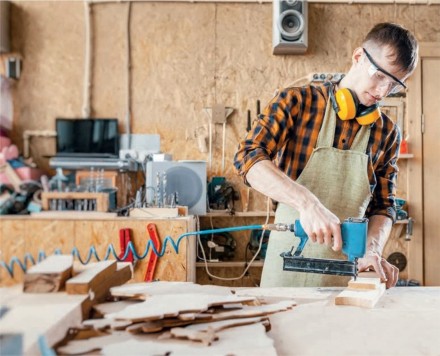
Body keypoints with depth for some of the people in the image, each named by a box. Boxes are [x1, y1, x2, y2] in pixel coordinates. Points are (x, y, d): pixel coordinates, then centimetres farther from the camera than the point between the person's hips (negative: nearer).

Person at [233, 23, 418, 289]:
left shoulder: (388, 134, 3)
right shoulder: (297, 102, -8)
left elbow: (383, 205, 7)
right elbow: (248, 157, -19)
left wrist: (372, 249, -13)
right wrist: (306, 202, -32)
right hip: (290, 260, -2)